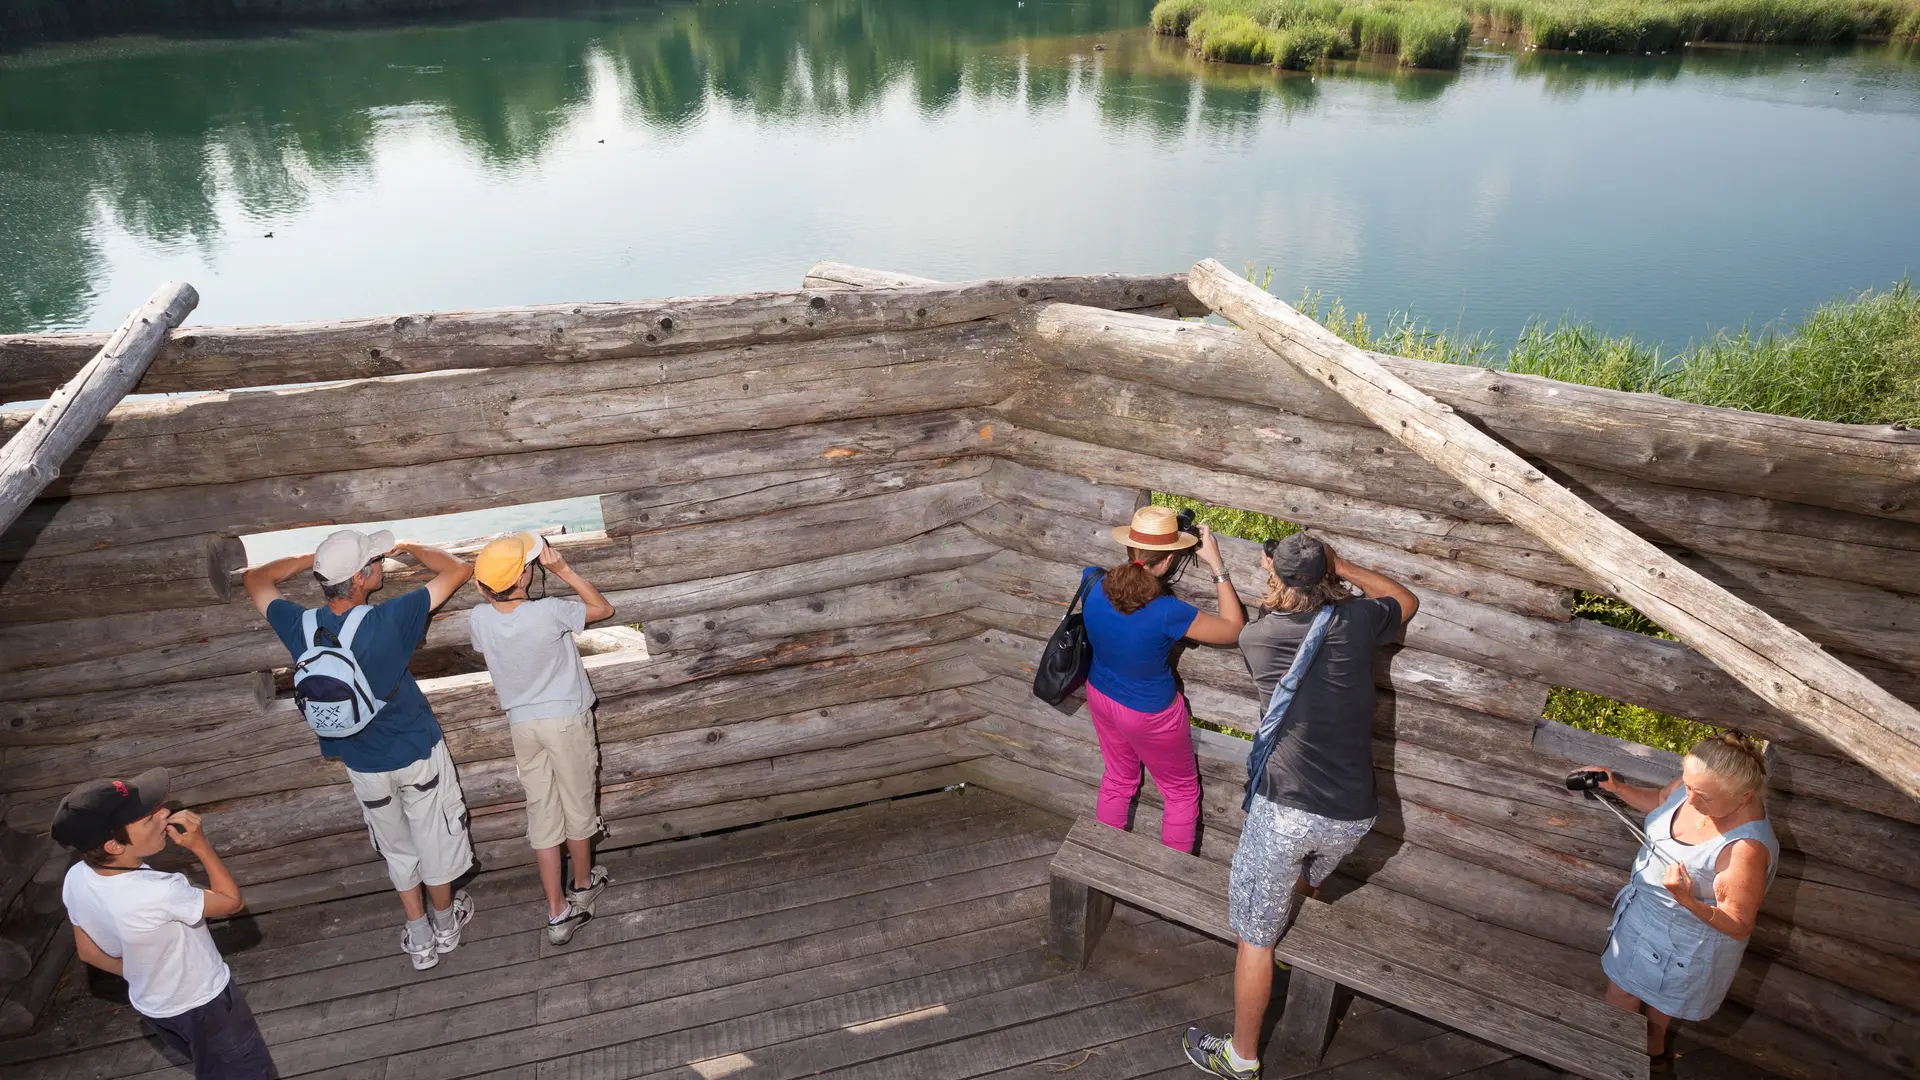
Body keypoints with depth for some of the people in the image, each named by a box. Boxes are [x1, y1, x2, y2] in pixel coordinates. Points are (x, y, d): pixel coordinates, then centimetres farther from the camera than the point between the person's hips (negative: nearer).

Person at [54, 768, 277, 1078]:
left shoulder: (76, 879, -18)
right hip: (203, 1006, -7)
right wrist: (201, 845, -19)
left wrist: (147, 975, 13)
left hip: (151, 1006, 7)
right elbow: (233, 900, -21)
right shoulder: (159, 894, -40)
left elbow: (89, 951, -1)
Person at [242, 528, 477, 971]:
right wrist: (408, 548, -6)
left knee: (398, 850, 22)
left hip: (363, 764, 3)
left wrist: (313, 558, 5)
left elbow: (255, 578, 4)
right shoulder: (388, 620, -29)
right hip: (418, 753, -3)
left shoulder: (300, 627, -17)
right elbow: (458, 570, -20)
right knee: (435, 842, 19)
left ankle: (420, 940, 34)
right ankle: (446, 924, 38)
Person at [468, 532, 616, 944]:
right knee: (578, 806, 16)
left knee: (542, 815, 9)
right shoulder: (548, 612, -24)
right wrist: (563, 569, -14)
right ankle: (583, 886, 35)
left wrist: (488, 590, 11)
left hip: (521, 724, 4)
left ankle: (558, 912, 11)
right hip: (565, 720, -4)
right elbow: (603, 609, -8)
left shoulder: (481, 619, -10)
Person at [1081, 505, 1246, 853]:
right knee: (1182, 792, 22)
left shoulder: (1093, 584, -22)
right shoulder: (1167, 613, -36)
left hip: (1100, 696, 6)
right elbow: (1233, 628, -20)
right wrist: (1217, 566, -16)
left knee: (1117, 780, 31)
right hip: (1149, 714, -5)